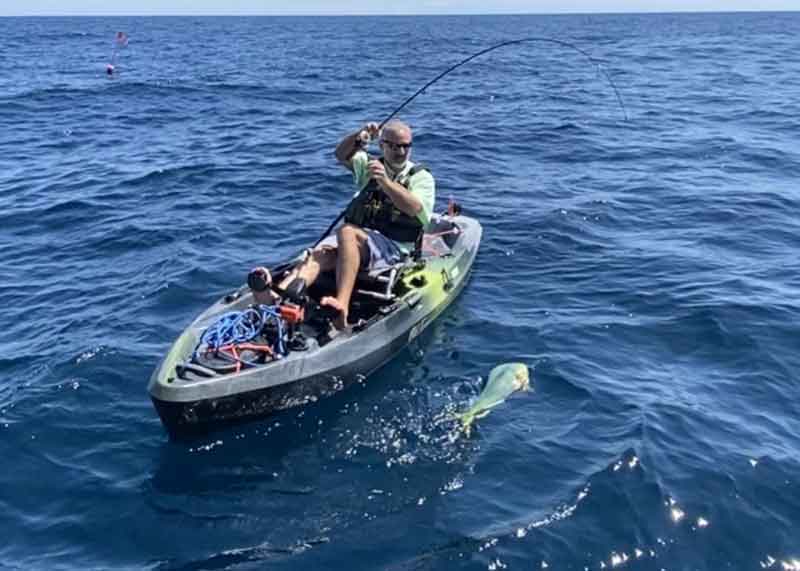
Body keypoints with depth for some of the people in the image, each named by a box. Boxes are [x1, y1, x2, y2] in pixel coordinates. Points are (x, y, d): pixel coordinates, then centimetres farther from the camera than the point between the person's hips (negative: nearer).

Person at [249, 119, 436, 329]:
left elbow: (415, 208, -10)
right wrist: (358, 137, -15)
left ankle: (342, 305, -52)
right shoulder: (370, 164, 23)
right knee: (321, 253, -28)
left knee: (346, 232, -35)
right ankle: (275, 296, -53)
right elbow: (342, 155, 4)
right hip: (356, 240, 4)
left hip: (393, 247, -4)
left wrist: (386, 182, -22)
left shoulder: (422, 177, 10)